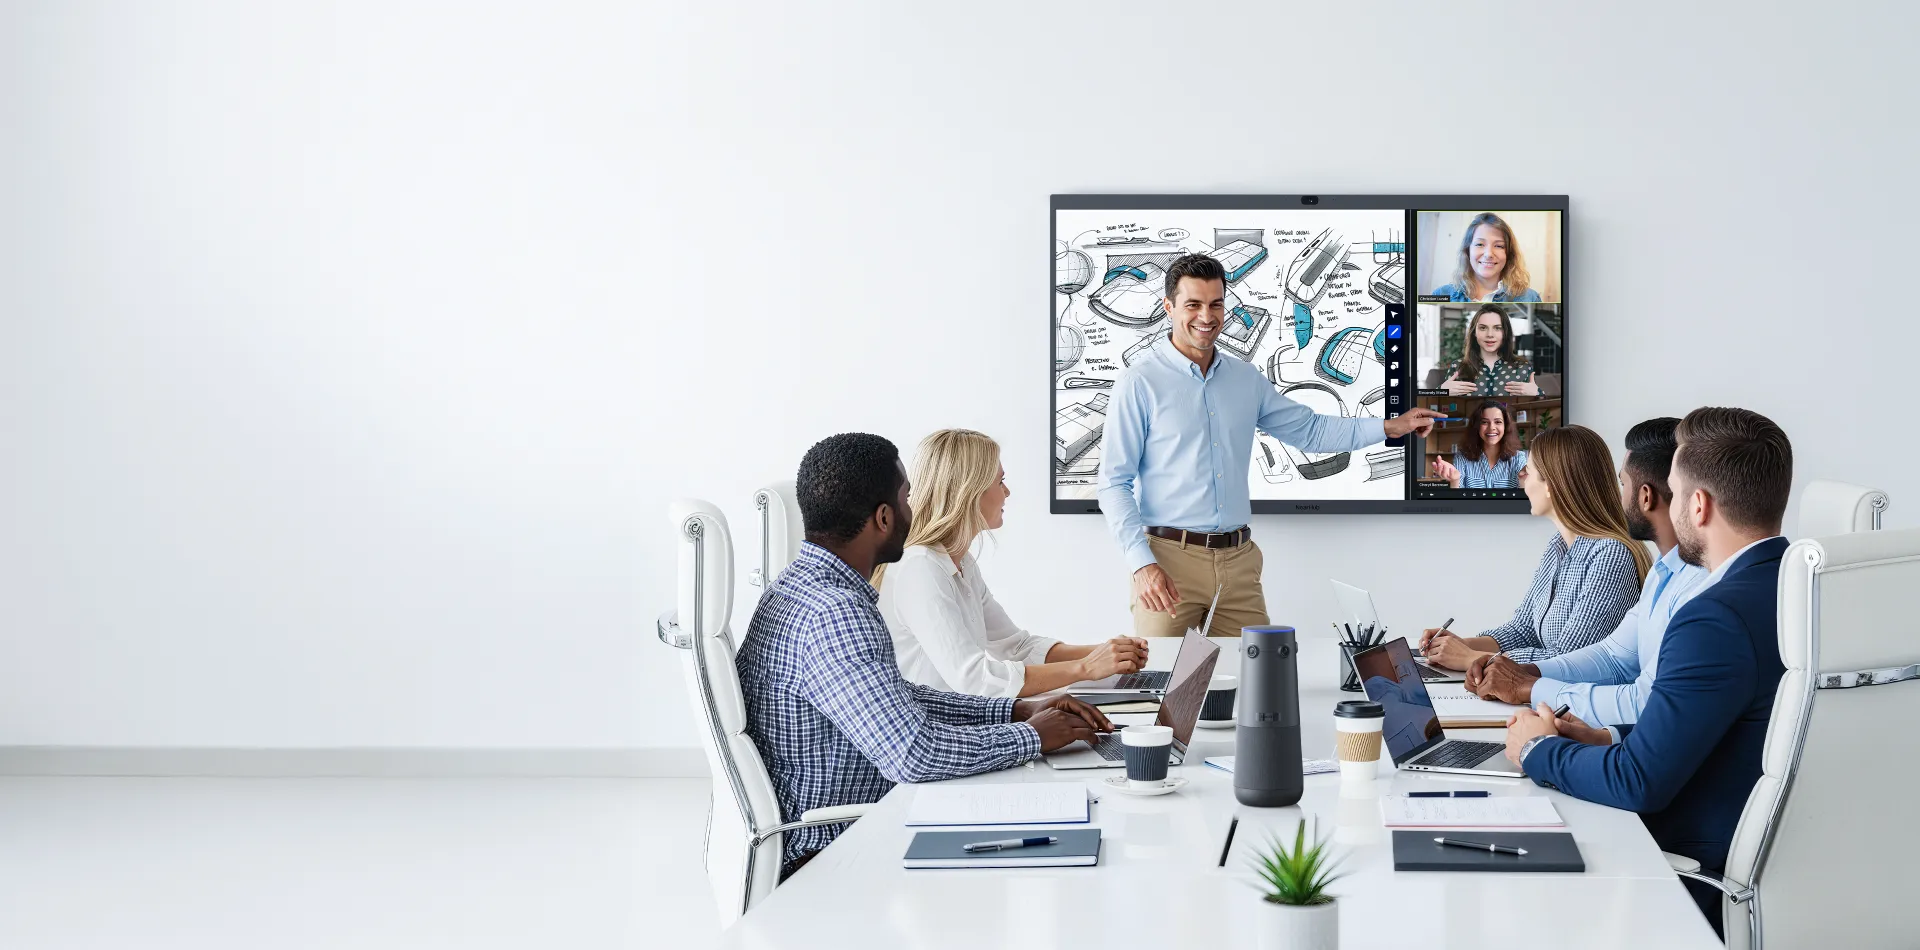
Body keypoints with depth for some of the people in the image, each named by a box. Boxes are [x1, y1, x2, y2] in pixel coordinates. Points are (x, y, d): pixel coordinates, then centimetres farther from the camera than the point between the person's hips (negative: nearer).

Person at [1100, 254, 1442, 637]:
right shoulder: (1140, 383, -5)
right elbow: (1114, 483, -8)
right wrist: (1142, 564, -18)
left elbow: (1309, 429, 23)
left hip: (1238, 560, 5)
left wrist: (1390, 427, 12)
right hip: (1170, 560, -5)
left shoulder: (1245, 378, 13)